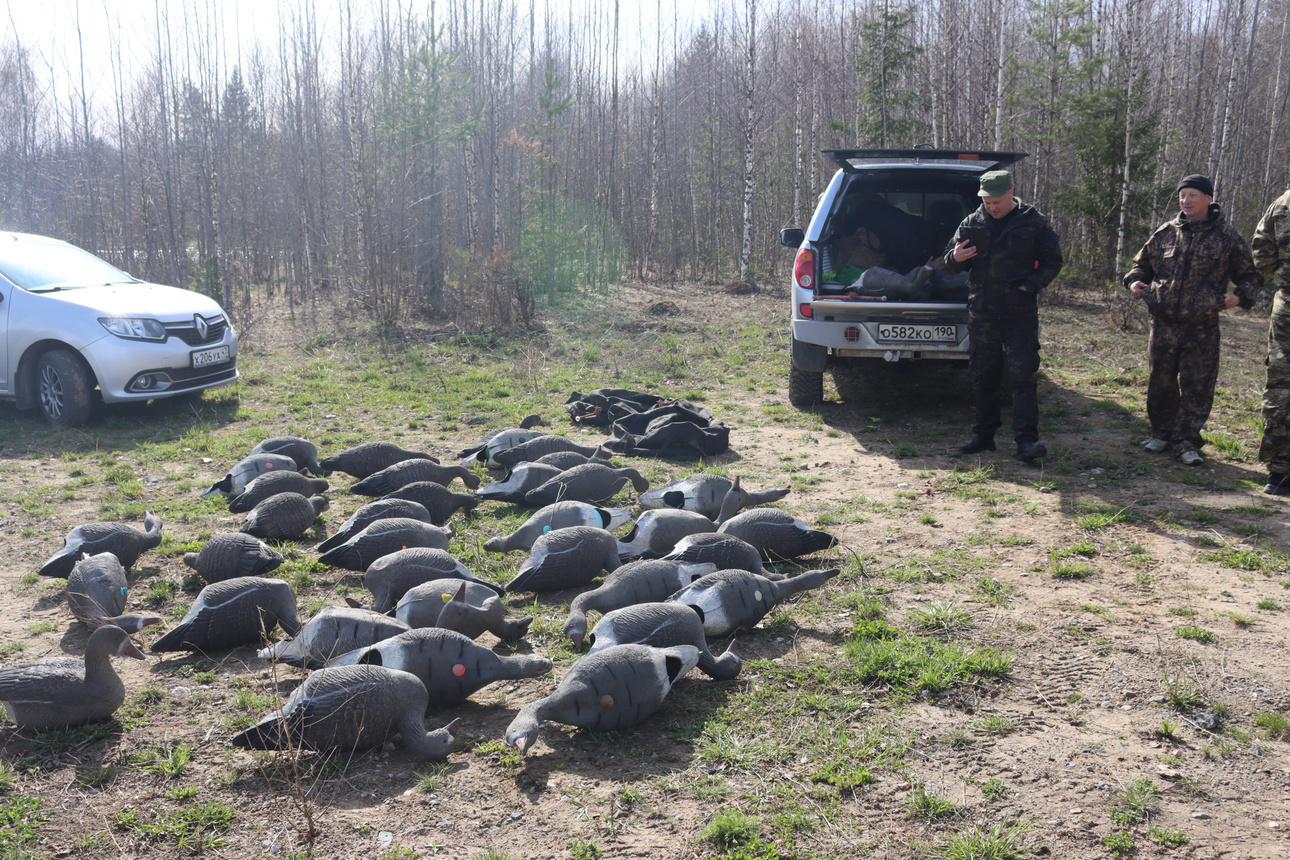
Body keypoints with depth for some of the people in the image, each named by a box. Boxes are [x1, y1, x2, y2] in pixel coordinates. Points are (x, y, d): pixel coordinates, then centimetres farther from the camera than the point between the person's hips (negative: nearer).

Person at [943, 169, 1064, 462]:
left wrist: (1030, 286, -11)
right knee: (984, 377, 10)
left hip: (1020, 313, -3)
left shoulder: (1034, 222, 1)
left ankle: (1026, 441, -10)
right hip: (982, 313, 3)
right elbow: (950, 266, 13)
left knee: (1022, 376, -9)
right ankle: (984, 435, 20)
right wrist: (955, 258, -12)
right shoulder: (972, 224, 8)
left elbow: (1053, 262, 6)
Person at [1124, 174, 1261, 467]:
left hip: (1202, 329, -2)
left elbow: (1250, 275, 9)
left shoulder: (1226, 236, 1)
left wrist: (1241, 296, -10)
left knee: (1197, 387, -1)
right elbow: (1143, 263, 22)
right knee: (1160, 382, 10)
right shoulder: (1165, 232, 7)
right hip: (1163, 324, 3)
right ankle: (1162, 434, 25)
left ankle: (1186, 441, 9)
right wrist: (1134, 280, 2)